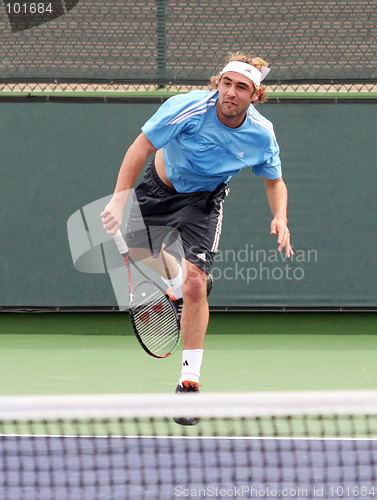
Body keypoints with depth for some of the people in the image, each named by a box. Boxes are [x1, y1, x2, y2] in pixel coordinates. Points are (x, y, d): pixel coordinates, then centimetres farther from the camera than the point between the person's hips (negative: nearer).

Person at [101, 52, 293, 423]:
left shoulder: (261, 135, -22)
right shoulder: (188, 108, -32)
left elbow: (275, 181, -3)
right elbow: (141, 148, -27)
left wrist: (280, 218, -22)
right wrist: (119, 199, -36)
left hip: (203, 199, -1)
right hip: (159, 183, 1)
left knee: (195, 285, -17)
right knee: (135, 245, 21)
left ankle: (189, 381, -10)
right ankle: (174, 281, 55)